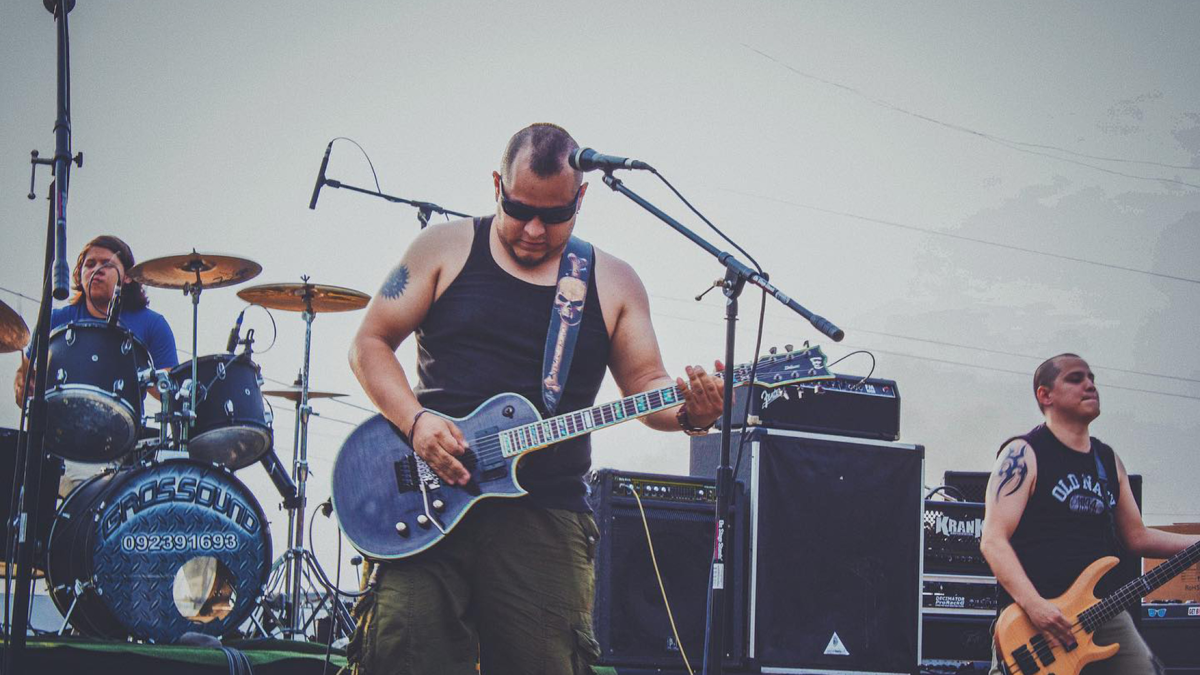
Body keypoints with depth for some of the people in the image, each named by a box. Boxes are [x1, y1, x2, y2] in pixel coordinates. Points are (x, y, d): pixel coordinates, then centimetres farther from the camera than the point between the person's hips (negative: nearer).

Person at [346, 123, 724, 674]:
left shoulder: (613, 283, 12)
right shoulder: (445, 250, 8)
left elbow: (646, 385, 11)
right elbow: (370, 345, 8)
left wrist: (688, 411, -13)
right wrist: (415, 421, -10)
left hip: (546, 513, 1)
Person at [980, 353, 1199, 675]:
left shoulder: (1109, 461, 18)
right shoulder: (1024, 454, -4)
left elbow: (1136, 536, 24)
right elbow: (993, 540, -11)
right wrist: (1034, 605, -23)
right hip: (1036, 623, -6)